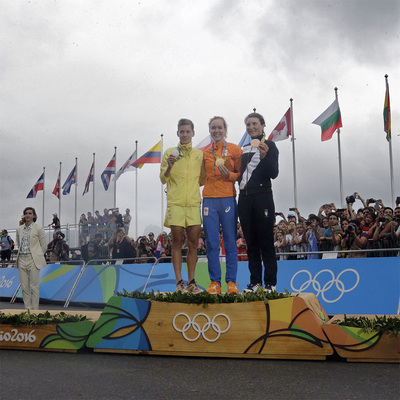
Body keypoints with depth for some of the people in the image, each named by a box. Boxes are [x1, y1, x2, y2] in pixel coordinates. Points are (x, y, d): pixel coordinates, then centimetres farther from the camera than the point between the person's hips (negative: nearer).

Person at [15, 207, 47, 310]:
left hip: (33, 260, -4)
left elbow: (44, 246, 2)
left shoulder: (38, 229, -3)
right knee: (24, 287, 4)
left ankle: (35, 310, 3)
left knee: (34, 287, -4)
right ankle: (28, 309, 12)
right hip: (22, 259, 5)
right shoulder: (19, 229, 10)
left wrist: (37, 256, 7)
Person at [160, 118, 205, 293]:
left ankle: (191, 282, 8)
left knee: (193, 243, 1)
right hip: (175, 203, -2)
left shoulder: (199, 154, 14)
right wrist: (169, 166, -13)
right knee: (177, 242, -3)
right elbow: (163, 179, 5)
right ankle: (179, 282, 1)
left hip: (194, 203, 2)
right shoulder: (170, 153, 8)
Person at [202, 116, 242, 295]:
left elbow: (241, 174, 4)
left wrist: (228, 175, -12)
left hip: (228, 199, -2)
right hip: (209, 200, 2)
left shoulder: (234, 149, 6)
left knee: (230, 243, -1)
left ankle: (231, 281, 6)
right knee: (211, 243, 0)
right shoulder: (204, 152, 15)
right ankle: (214, 282, 6)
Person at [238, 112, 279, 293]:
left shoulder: (269, 146, 0)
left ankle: (270, 283, 1)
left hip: (262, 198, -6)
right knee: (251, 242, 8)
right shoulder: (243, 149, 16)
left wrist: (264, 157, -24)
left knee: (266, 241, -4)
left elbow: (274, 173, -9)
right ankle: (255, 281, 14)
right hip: (244, 198, 6)